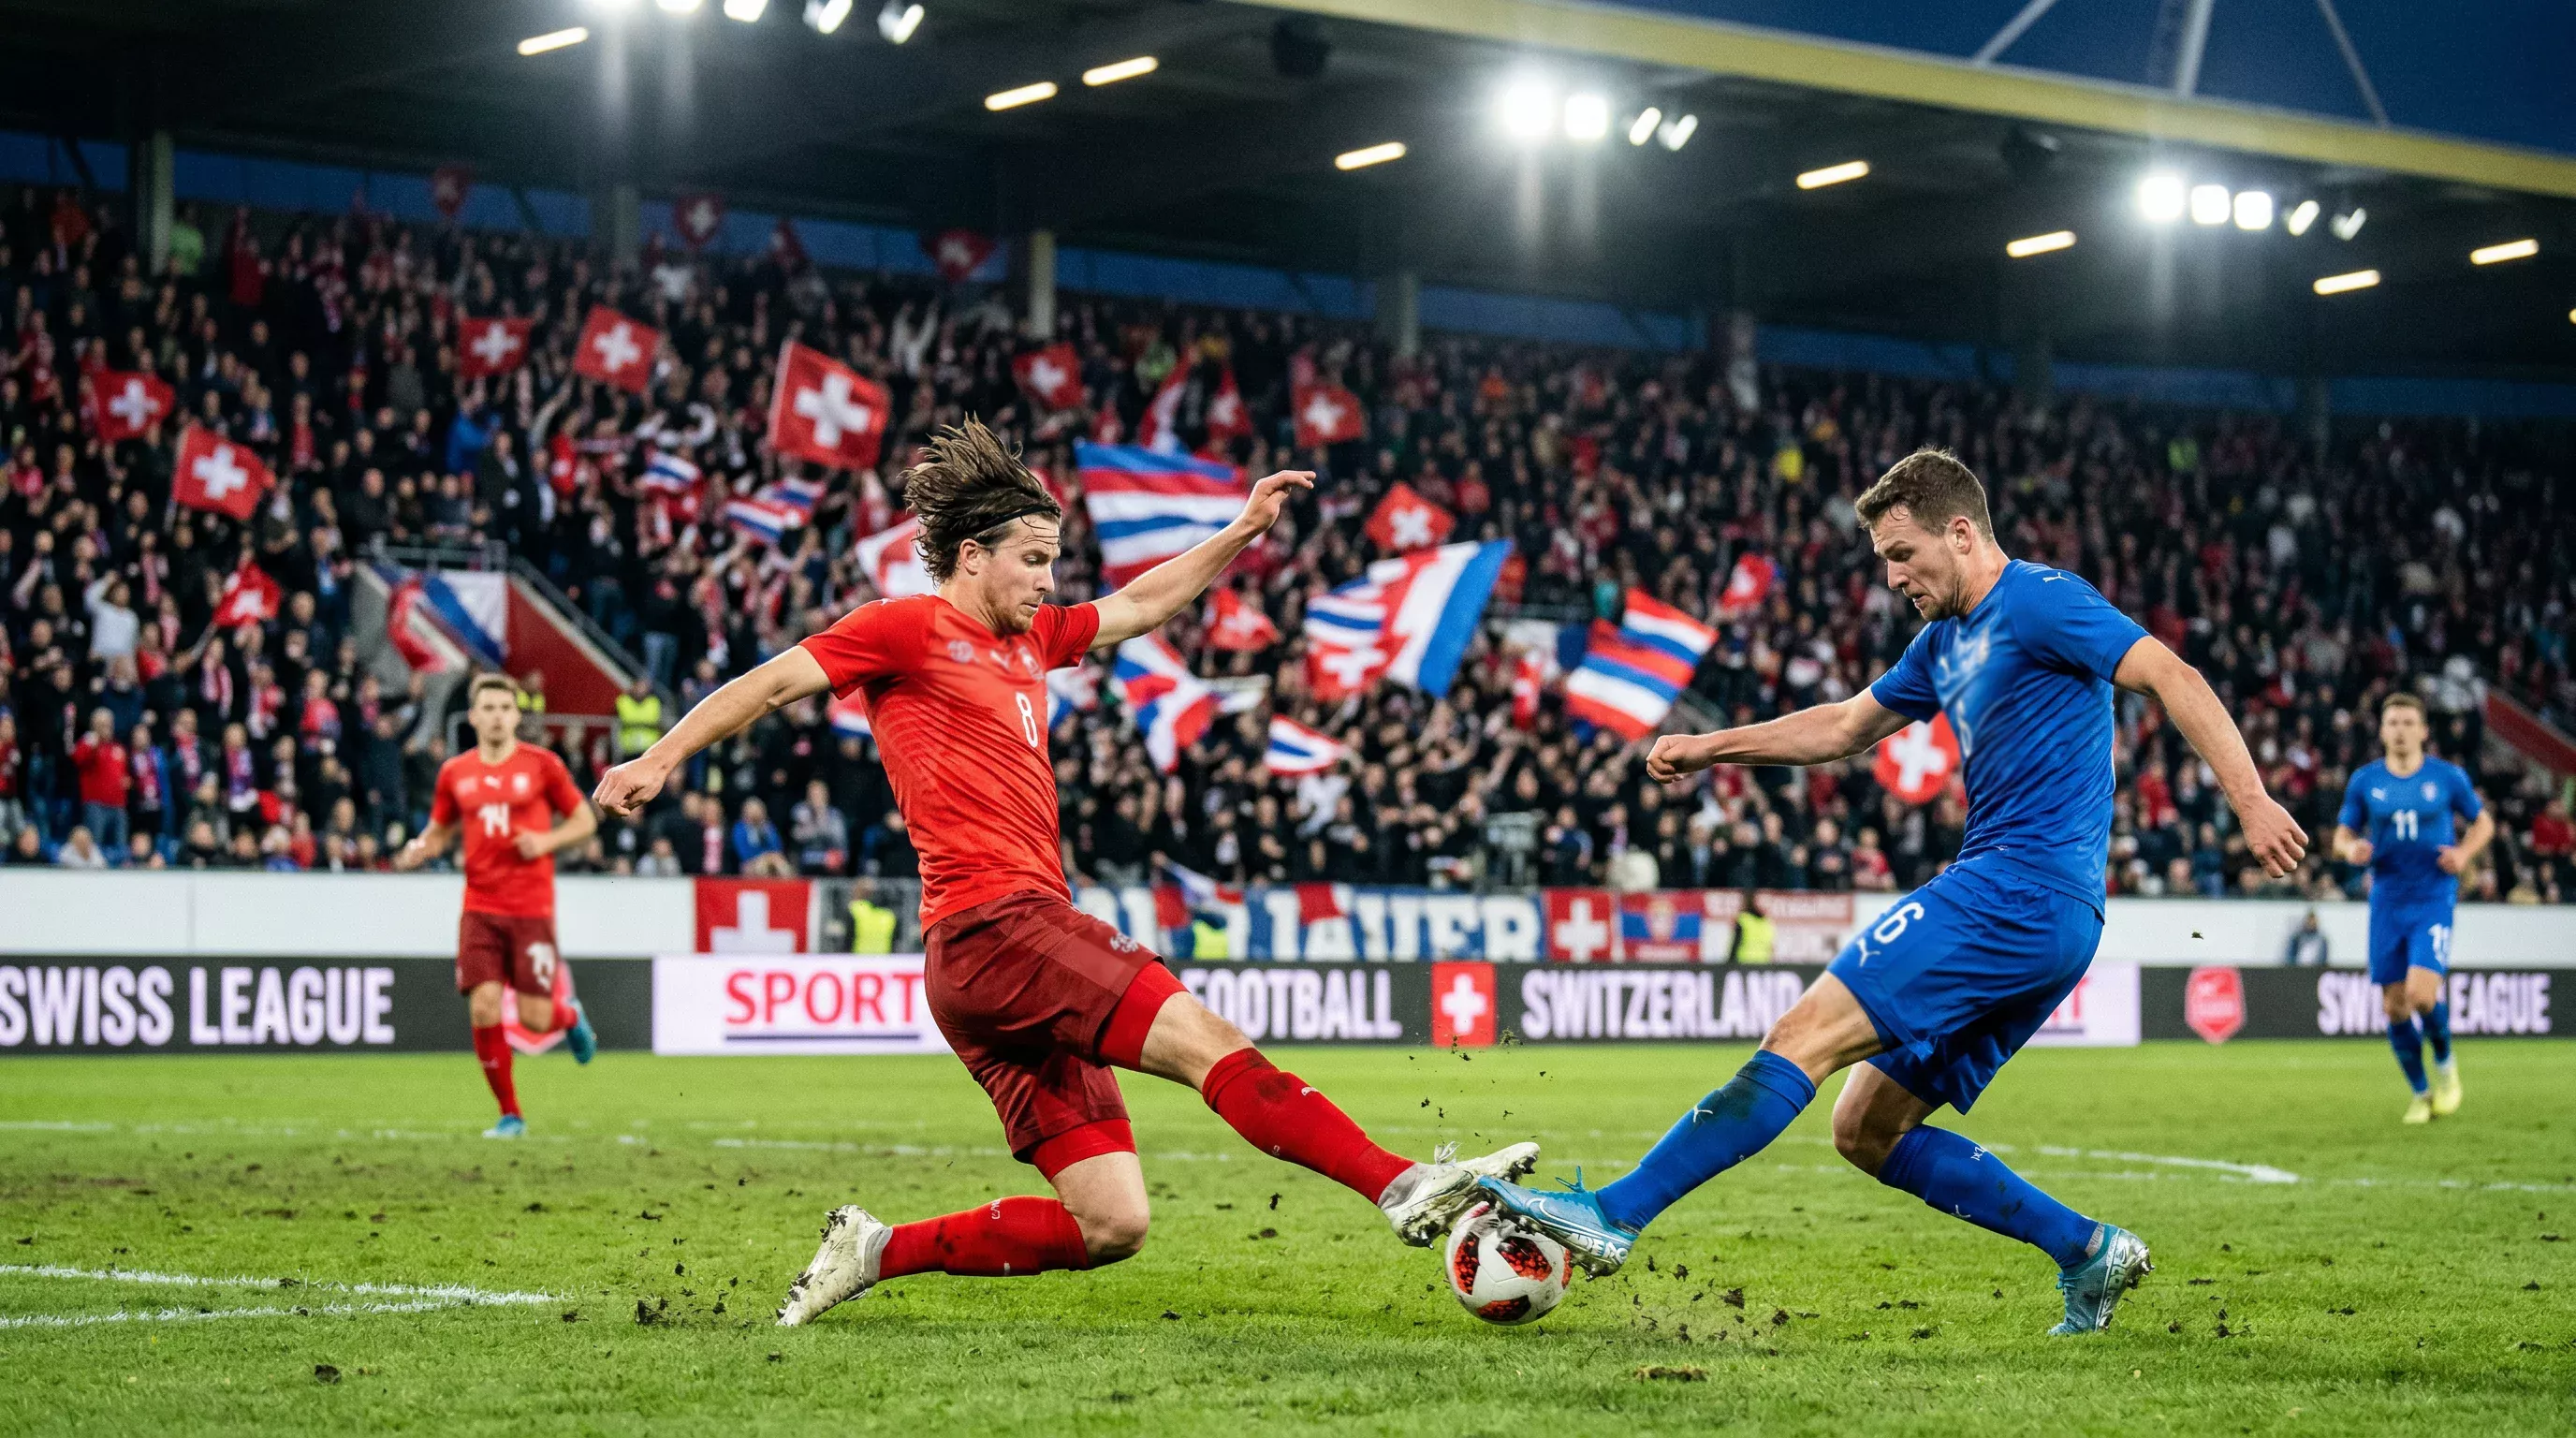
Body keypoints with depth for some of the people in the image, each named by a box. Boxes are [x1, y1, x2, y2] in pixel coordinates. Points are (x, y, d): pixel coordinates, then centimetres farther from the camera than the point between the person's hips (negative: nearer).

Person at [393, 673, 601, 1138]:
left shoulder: (541, 764, -1)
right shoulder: (455, 773, 7)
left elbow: (585, 821, 5)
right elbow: (439, 831, 19)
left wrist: (547, 840, -13)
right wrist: (418, 852, -3)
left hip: (532, 908, -2)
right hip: (480, 909, 2)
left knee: (535, 1018, -5)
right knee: (483, 1009, -10)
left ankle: (569, 1013, 34)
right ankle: (510, 1115, 5)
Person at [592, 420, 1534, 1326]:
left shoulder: (1029, 640, 26)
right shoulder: (909, 629, 3)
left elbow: (1142, 605, 36)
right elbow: (769, 685, 1)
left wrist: (1243, 533, 29)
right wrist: (658, 761, -7)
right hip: (995, 923, -9)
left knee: (1109, 1226, 2)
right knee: (1209, 1043, -19)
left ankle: (876, 1251, 9)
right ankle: (1403, 1187, -27)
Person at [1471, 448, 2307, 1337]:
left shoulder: (2037, 601, -6)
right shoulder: (1946, 641, 22)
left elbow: (2174, 677, -14)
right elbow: (1844, 728, 34)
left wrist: (2250, 802, -24)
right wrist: (1707, 749, 28)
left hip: (2018, 891, -10)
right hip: (2036, 927, 10)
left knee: (1805, 1034, -16)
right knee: (1866, 1130, 8)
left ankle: (1613, 1217, -19)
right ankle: (2085, 1250, 6)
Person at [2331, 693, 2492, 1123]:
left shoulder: (2447, 777, -1)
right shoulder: (2364, 781, 3)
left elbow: (2483, 821, 11)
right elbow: (2342, 834, 10)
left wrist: (2463, 852, -8)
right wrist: (2351, 848, -13)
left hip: (2434, 898, -3)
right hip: (2387, 902, 3)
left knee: (2421, 993, -20)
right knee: (2394, 1004, 2)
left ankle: (2445, 1061, 11)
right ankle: (2420, 1092, 20)